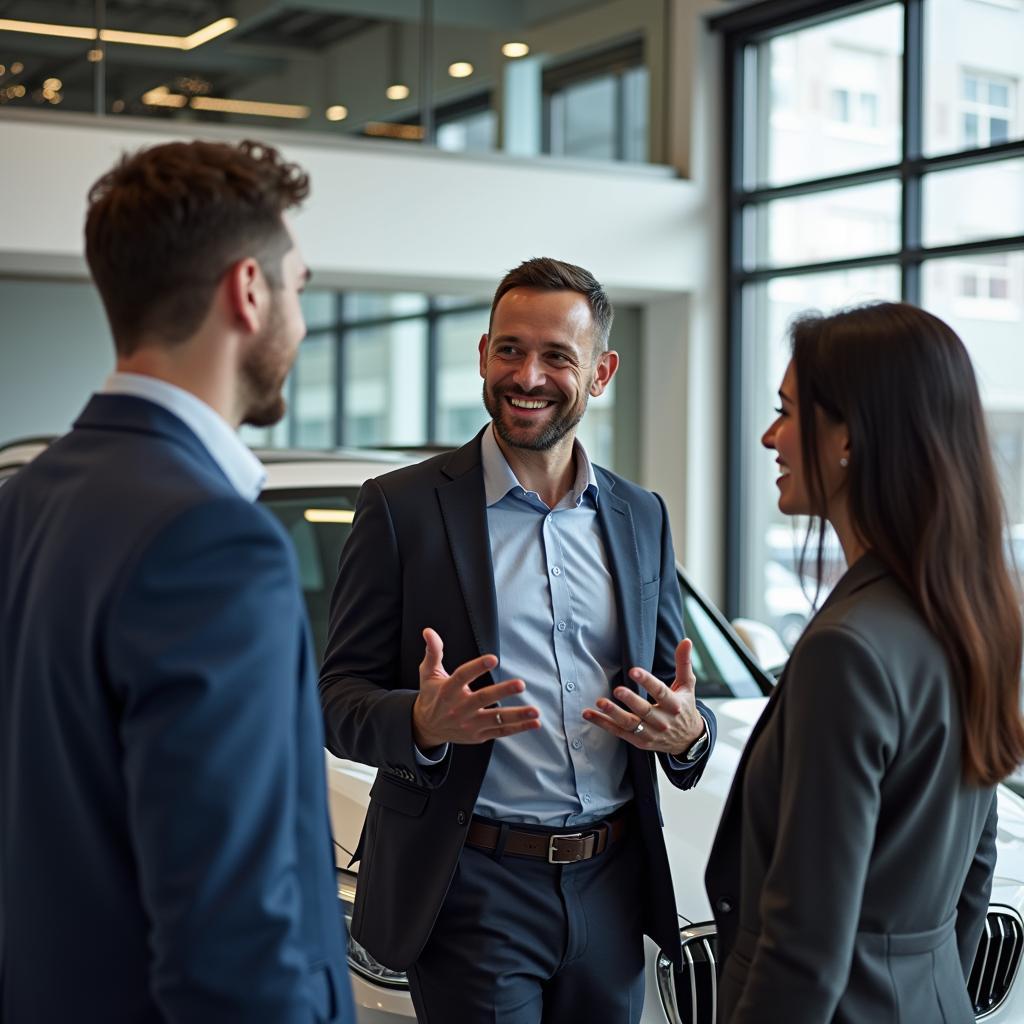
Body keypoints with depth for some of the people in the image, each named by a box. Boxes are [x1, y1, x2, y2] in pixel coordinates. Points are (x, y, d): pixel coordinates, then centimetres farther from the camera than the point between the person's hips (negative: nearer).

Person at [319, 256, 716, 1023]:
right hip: (472, 892, -4)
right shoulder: (402, 507, -4)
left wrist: (687, 733, -9)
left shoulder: (641, 518, 10)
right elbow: (340, 697, -5)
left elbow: (672, 692, 15)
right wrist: (422, 722, -26)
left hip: (611, 891, 4)